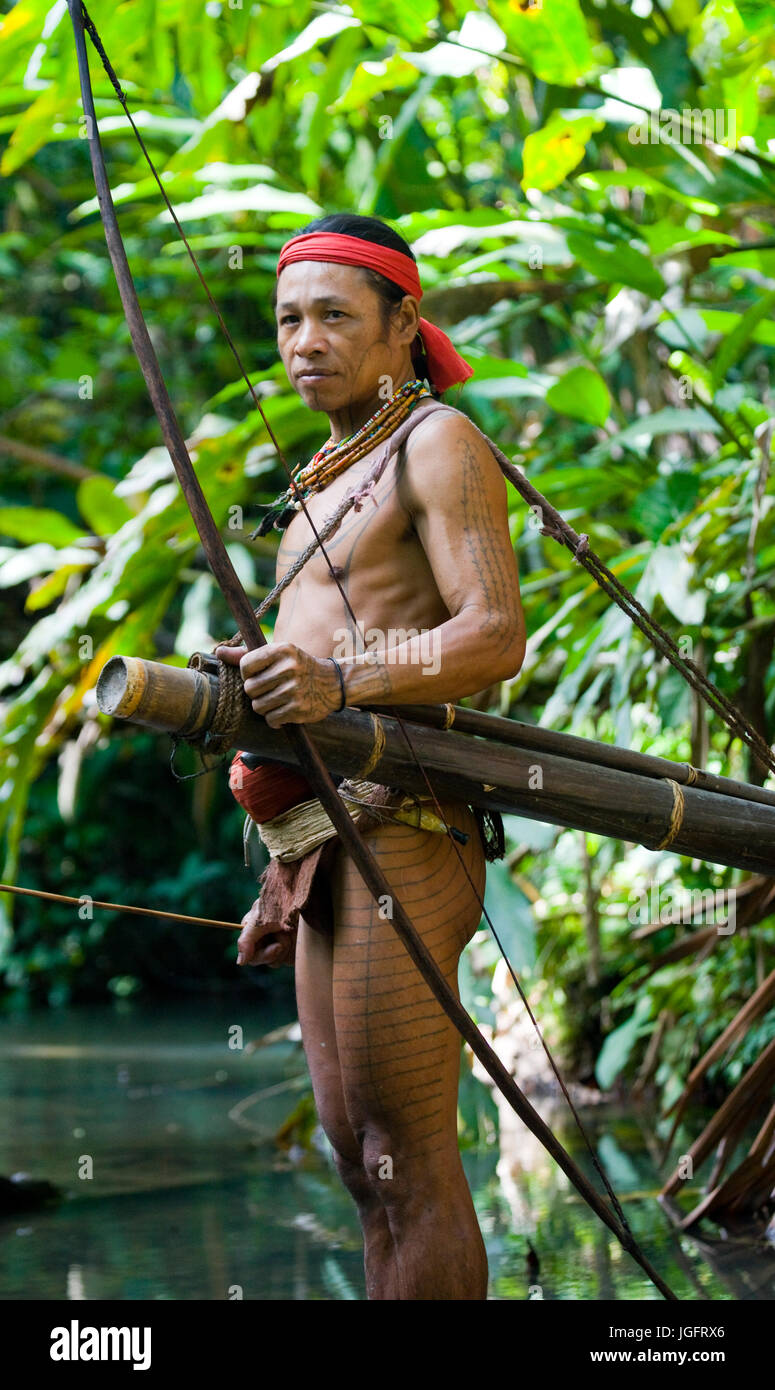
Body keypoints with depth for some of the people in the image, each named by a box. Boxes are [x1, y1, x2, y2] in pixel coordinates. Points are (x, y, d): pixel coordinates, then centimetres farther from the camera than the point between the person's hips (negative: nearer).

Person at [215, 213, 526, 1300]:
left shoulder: (439, 442, -2)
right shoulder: (334, 478, 26)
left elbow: (496, 636, -16)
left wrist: (339, 680, -33)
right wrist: (283, 882, 24)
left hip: (399, 834, -10)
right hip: (327, 847, 10)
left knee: (409, 1169, -11)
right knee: (364, 1168, 9)